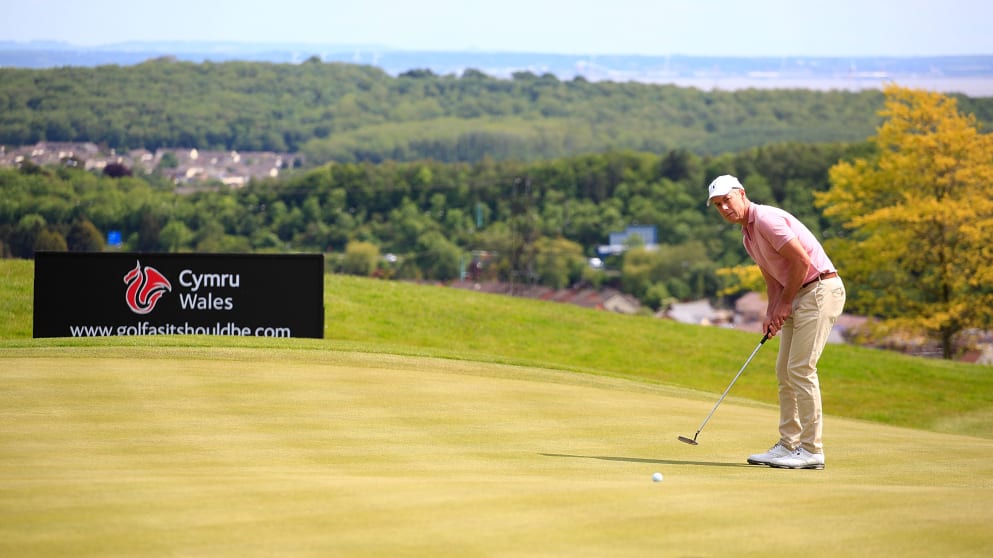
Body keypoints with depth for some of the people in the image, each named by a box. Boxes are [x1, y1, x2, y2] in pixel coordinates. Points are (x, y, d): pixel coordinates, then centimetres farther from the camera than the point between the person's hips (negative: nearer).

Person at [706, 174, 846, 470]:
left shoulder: (766, 219, -15)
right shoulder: (748, 236, 16)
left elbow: (802, 261, -20)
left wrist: (784, 303, -10)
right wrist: (771, 313, 1)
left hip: (820, 289, -10)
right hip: (799, 296, 10)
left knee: (801, 369, -12)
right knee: (785, 371, 10)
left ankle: (812, 450, -10)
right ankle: (788, 445, 14)